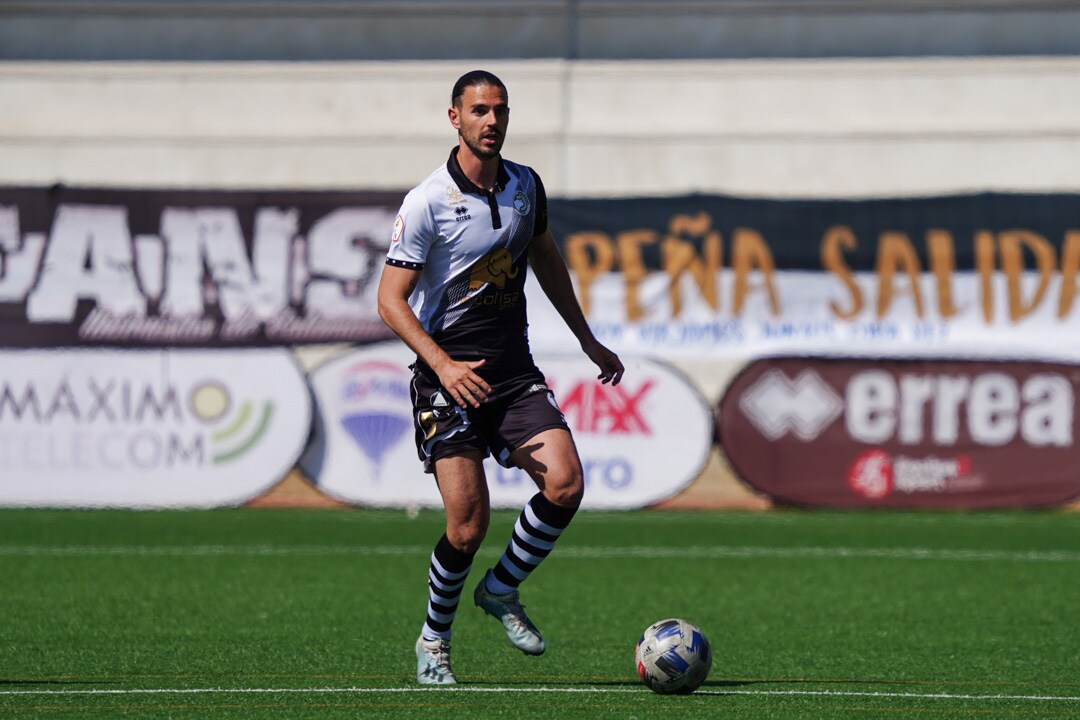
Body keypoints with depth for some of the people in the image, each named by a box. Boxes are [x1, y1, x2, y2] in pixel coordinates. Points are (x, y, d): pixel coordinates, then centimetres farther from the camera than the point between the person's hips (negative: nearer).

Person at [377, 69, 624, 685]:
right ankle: (434, 638, 14)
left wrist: (588, 340, 27)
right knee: (469, 524, -12)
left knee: (566, 484, -14)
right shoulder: (428, 203, -12)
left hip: (515, 372, 5)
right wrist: (443, 364, -26)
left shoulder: (525, 186, 6)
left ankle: (502, 590, 11)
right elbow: (390, 299, -13)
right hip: (449, 375, -5)